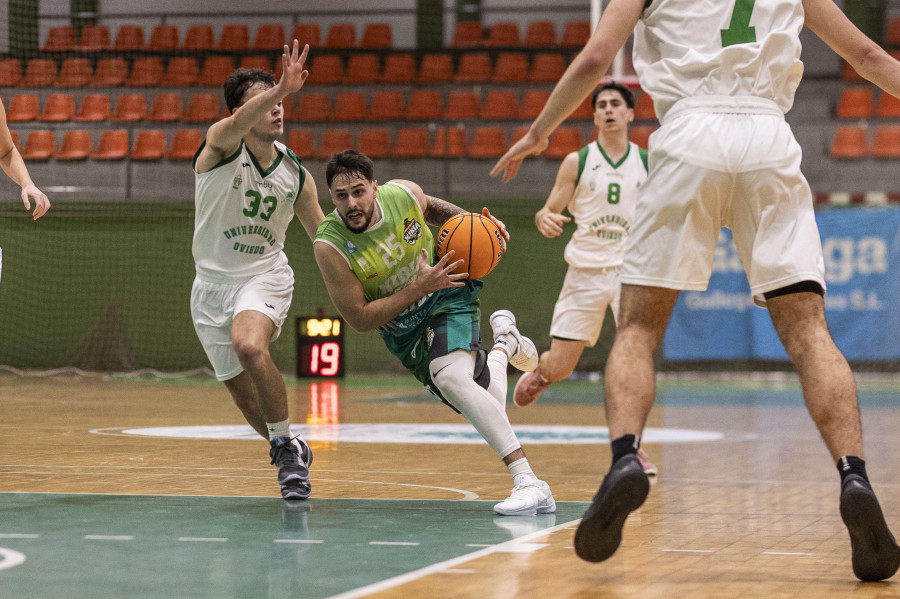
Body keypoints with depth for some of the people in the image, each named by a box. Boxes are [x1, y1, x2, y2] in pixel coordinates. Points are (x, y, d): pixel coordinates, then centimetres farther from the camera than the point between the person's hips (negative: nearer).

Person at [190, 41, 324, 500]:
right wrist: (283, 87, -58)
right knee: (246, 398, 7)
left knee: (249, 345, -33)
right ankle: (291, 452, 35)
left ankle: (285, 449, -19)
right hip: (213, 285, 1)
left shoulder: (295, 175, -3)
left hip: (265, 277, 0)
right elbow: (236, 124, -40)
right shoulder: (221, 144, -14)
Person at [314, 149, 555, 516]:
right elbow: (359, 319, -22)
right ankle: (503, 343, 42)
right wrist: (418, 288, -30)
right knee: (485, 413, 6)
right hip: (401, 328, 1)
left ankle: (529, 483, -34)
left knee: (451, 379, -32)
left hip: (447, 296, -1)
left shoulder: (403, 194, -18)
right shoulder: (330, 246, -26)